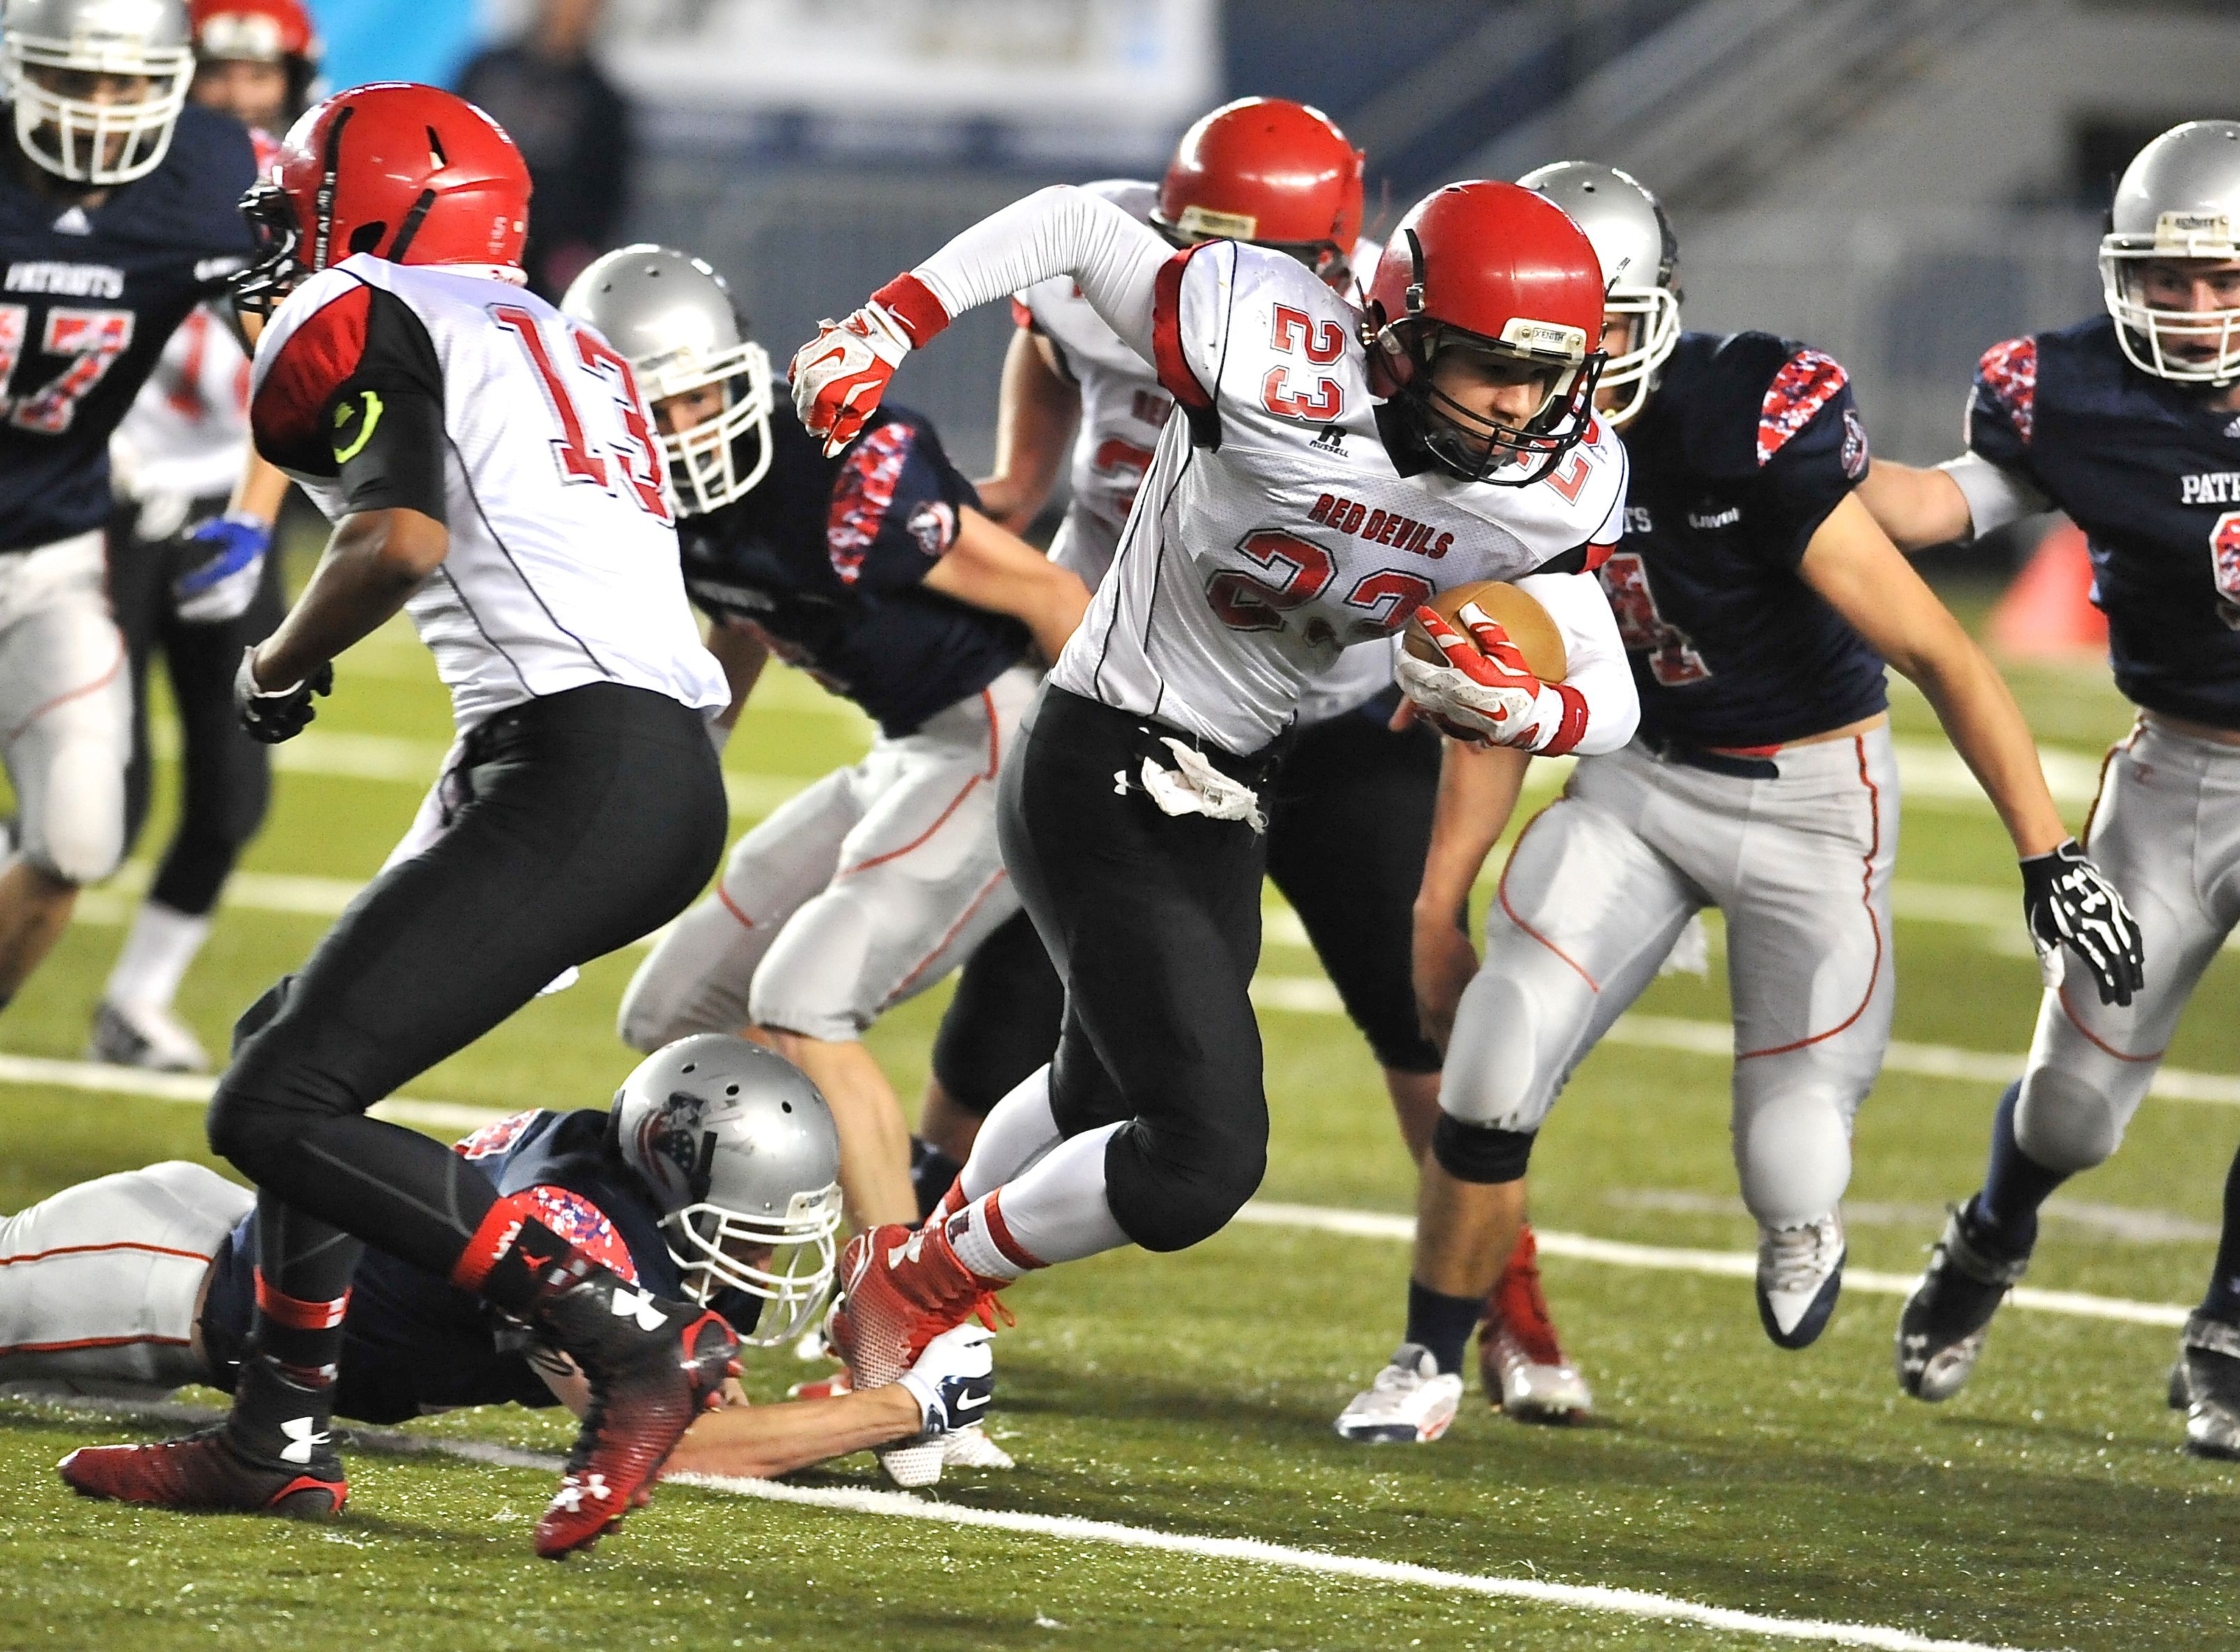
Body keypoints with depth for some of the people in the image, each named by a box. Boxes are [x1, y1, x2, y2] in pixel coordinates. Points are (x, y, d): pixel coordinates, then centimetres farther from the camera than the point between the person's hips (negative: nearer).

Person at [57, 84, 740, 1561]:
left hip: (585, 776, -10)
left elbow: (401, 542, -14)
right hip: (671, 776, 10)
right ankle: (280, 1441, 23)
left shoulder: (358, 323, 0)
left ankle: (636, 1340, -14)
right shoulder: (565, 349, 26)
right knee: (291, 1041, 20)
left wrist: (281, 666, 1)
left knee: (278, 1111, -10)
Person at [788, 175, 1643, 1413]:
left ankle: (926, 1277, 55)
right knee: (1205, 1156, -14)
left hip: (1230, 802, 8)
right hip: (1101, 784, -8)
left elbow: (1609, 701, -6)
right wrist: (885, 328, -18)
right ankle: (912, 1285, 9)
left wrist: (1517, 711, -28)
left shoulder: (1553, 491, -12)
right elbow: (1070, 224, -17)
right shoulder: (1282, 371, -29)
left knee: (1102, 1102, 28)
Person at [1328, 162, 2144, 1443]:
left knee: (1789, 1168, -5)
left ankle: (1802, 1220, 35)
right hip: (1641, 778, 4)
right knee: (1493, 1070, -12)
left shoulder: (1752, 430, -27)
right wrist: (1437, 913, 7)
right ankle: (1431, 1365, 8)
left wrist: (2049, 855, -28)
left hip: (1811, 801, -4)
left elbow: (1935, 652, -25)